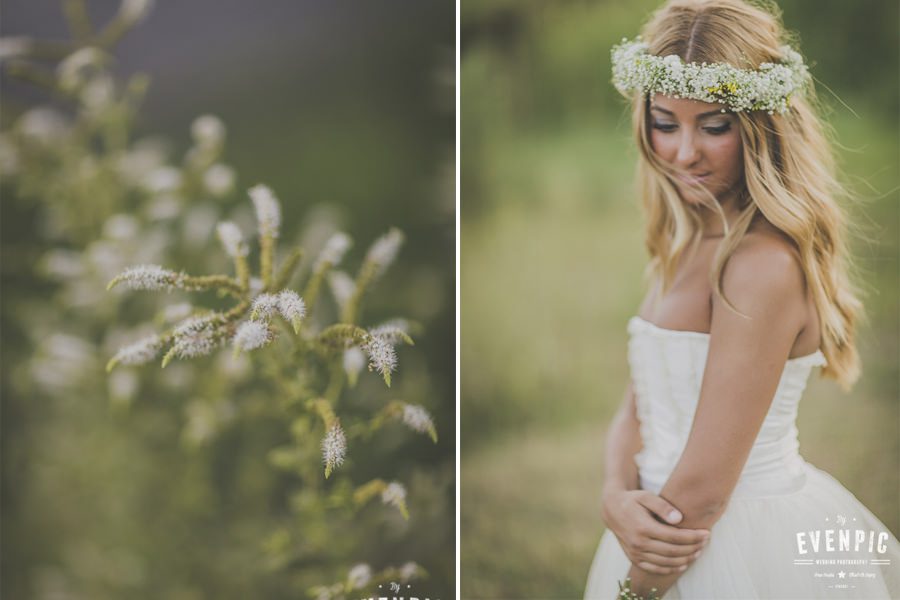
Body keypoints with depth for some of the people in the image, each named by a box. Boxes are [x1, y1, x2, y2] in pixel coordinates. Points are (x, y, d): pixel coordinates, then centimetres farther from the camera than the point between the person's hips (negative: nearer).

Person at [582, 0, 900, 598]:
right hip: (674, 535, 8)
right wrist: (618, 499, -13)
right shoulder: (686, 246, 3)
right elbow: (636, 411, 5)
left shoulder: (764, 263, -25)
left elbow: (702, 488, -24)